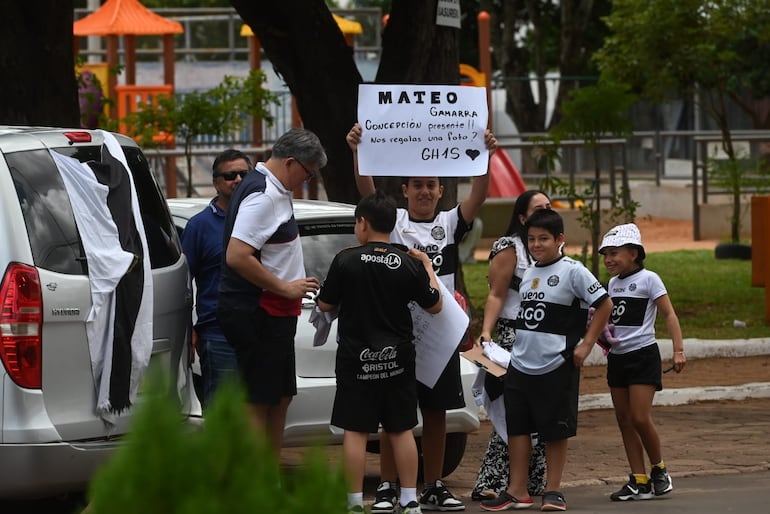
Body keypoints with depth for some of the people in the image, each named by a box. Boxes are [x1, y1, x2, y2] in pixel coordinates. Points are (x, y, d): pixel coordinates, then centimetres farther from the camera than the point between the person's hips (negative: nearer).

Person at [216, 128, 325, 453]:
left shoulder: (273, 191, 15)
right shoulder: (263, 196, -18)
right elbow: (237, 256, -27)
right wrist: (285, 288, -20)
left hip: (272, 315, 11)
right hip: (259, 314, -11)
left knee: (280, 399, 16)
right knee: (258, 403, -8)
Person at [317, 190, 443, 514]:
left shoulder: (346, 260, -9)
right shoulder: (410, 265, -3)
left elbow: (325, 305, -1)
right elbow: (434, 305, 8)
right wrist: (427, 266, 19)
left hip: (356, 358, -2)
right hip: (398, 359, 2)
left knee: (355, 430, 1)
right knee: (401, 430, 9)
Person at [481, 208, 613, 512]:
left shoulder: (572, 271, -8)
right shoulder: (528, 273, 12)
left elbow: (604, 305, -7)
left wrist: (586, 344, -10)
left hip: (557, 366, -6)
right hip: (520, 363, 6)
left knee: (556, 430, 2)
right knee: (516, 426, 5)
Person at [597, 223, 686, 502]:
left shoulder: (648, 279, -7)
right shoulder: (613, 283, 13)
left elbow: (669, 314, -9)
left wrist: (678, 349, -17)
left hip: (642, 354, -7)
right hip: (617, 357, 7)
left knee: (640, 418, -12)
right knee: (624, 421, 5)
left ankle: (659, 469, 9)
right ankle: (639, 481, 9)